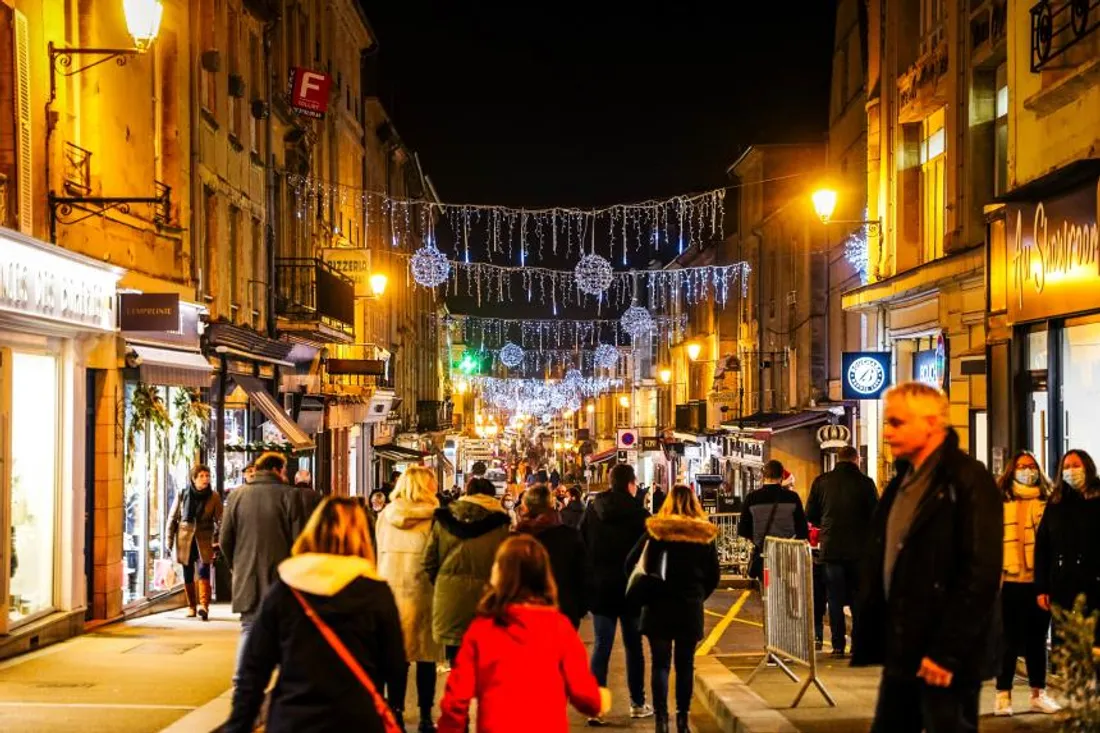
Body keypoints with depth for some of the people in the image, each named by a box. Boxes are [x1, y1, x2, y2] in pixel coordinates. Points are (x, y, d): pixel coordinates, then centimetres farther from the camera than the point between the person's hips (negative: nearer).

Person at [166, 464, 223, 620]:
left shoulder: (214, 497, -1)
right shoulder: (182, 495, 0)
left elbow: (219, 521, 0)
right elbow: (173, 518, 7)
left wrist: (217, 542, -8)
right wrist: (169, 539, 4)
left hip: (204, 541, -2)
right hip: (185, 540, 2)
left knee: (203, 571, -17)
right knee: (188, 575, 8)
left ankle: (204, 606, -25)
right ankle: (191, 607, 20)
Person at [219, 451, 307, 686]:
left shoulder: (237, 495, 3)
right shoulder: (289, 495, -6)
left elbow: (225, 539, 5)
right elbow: (299, 540, -7)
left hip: (247, 576, 2)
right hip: (281, 575, -2)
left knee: (248, 628, 10)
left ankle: (240, 682, 3)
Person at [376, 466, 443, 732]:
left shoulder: (386, 515, 5)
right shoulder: (432, 516, -8)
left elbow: (379, 553, 8)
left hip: (390, 589, 4)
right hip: (421, 589, -4)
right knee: (425, 653, 4)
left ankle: (395, 711, 10)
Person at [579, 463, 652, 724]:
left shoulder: (592, 510, 0)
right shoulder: (638, 513, -10)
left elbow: (581, 547, 4)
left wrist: (587, 583, 11)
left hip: (600, 587, 2)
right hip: (630, 588, -2)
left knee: (602, 646, 3)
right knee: (633, 645, 10)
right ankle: (637, 704, 17)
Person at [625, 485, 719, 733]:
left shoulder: (655, 530, -6)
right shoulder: (705, 534, -1)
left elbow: (631, 564, -5)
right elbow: (714, 575, 4)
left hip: (658, 607, -1)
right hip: (691, 609, 1)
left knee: (660, 664, 3)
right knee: (685, 664, 9)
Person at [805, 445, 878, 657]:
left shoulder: (821, 481, -1)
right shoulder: (865, 483, -6)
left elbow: (810, 515, 2)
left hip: (831, 547, 1)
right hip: (859, 548, -1)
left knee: (835, 598, 7)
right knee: (859, 598, 9)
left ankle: (838, 645, 4)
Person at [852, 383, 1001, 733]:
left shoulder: (967, 480, -12)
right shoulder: (904, 480, 14)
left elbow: (981, 574, -18)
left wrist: (947, 652, -20)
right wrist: (873, 639, 12)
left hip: (945, 659, -8)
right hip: (902, 653, 8)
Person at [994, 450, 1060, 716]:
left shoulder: (1047, 503, 5)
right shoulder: (1001, 502, 2)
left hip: (1038, 581, 1)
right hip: (1010, 581, -1)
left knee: (1037, 639, 11)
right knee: (1009, 640, 4)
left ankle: (1038, 694, 20)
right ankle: (1003, 694, 10)